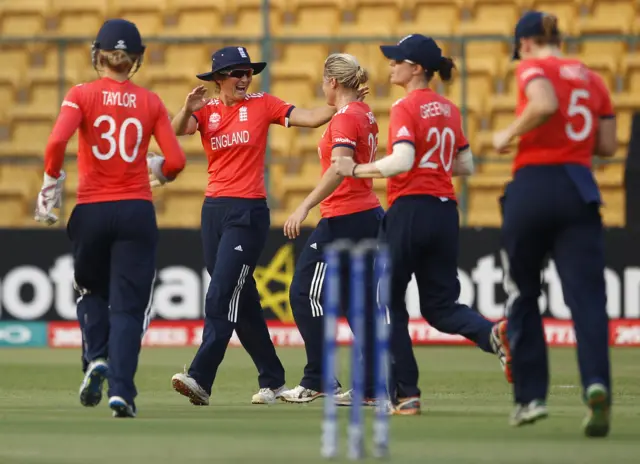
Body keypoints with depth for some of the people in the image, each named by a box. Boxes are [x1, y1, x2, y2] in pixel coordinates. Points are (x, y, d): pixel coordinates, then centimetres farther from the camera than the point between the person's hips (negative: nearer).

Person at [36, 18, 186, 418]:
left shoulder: (82, 96, -2)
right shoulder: (150, 102, 3)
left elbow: (57, 141, -17)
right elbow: (175, 161, -3)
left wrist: (51, 185, -3)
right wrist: (158, 172, 19)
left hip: (91, 212, 0)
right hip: (137, 212, 0)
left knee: (92, 293, 23)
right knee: (128, 305, 3)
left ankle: (97, 359, -1)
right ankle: (121, 391, -10)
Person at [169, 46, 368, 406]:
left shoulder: (262, 105, 1)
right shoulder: (206, 110, 6)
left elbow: (313, 118, -4)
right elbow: (177, 131, -12)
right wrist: (187, 110, -32)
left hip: (249, 213, -4)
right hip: (214, 210, 4)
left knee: (222, 296, -14)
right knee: (242, 300, 9)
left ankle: (201, 380, -20)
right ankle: (273, 381, 18)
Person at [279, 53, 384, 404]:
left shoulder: (344, 118, -14)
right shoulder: (365, 115, 13)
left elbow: (339, 168, -27)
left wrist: (305, 207, -32)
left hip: (343, 218, -10)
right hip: (369, 215, 10)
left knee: (305, 293, -4)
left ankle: (316, 381, -4)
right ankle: (372, 386, 8)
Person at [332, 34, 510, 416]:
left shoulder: (406, 109, -9)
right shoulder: (450, 110, 13)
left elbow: (402, 162, -22)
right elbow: (466, 166, 17)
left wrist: (358, 170, -12)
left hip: (410, 209, -7)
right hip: (445, 211, 7)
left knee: (389, 304, 7)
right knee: (440, 305, 11)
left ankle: (405, 394, 6)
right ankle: (493, 333, -19)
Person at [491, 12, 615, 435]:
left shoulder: (533, 68, -1)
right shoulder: (592, 79, 15)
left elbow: (545, 104, -22)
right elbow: (607, 146, 14)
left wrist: (508, 134, -8)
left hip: (533, 185, -3)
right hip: (579, 190, 3)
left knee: (522, 294, 12)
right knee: (587, 294, -6)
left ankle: (531, 396, 11)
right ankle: (597, 383, -29)